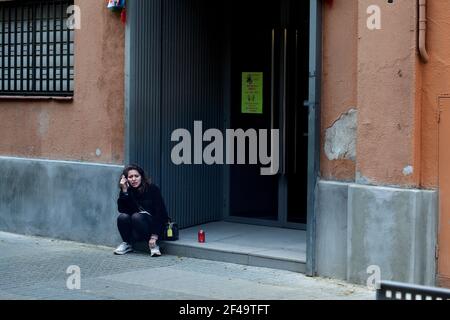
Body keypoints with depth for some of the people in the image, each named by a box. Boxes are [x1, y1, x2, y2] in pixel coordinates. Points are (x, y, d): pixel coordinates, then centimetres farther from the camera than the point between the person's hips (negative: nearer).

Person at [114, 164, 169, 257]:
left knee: (137, 216, -31)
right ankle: (127, 244, -1)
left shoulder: (152, 189, -11)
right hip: (135, 231, 4)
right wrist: (124, 190, -21)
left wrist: (154, 236, -23)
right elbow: (122, 210, -14)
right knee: (122, 217, -24)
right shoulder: (128, 192, 0)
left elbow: (160, 213, -16)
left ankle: (152, 244, -19)